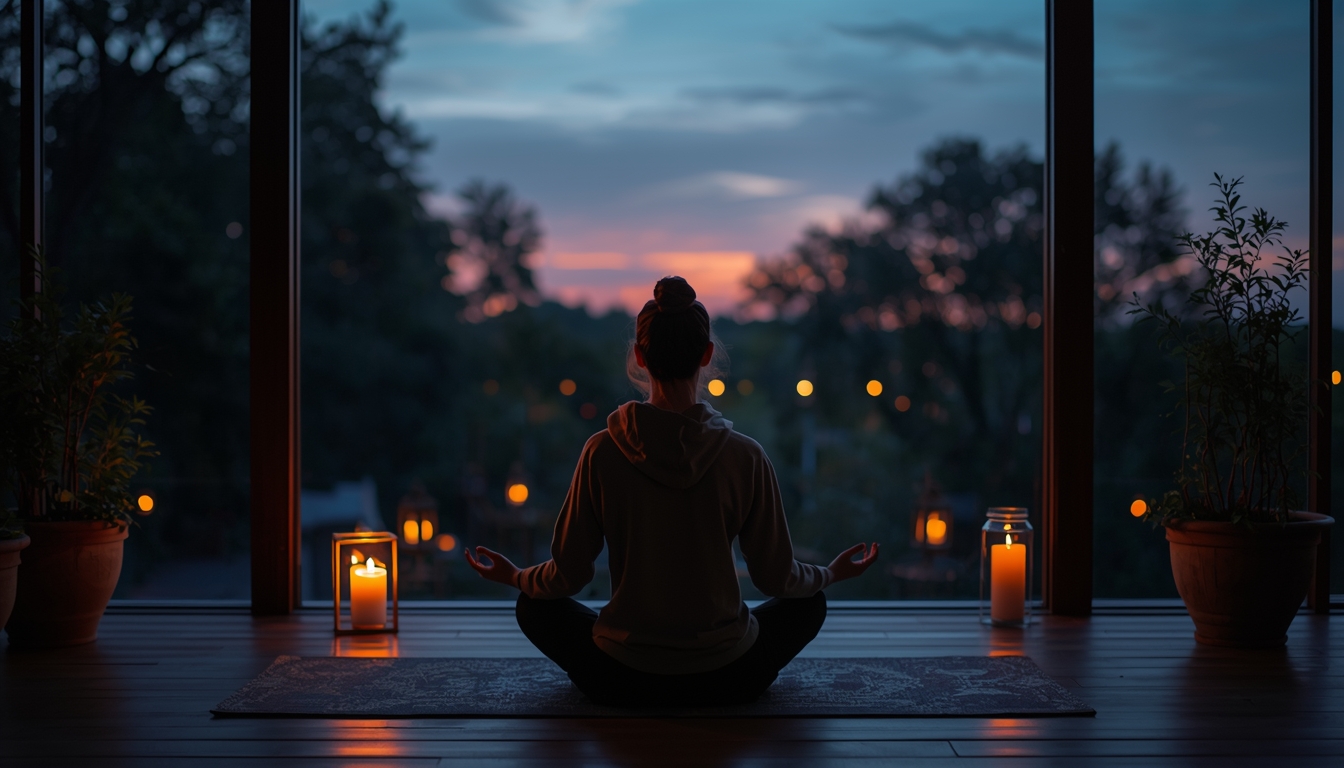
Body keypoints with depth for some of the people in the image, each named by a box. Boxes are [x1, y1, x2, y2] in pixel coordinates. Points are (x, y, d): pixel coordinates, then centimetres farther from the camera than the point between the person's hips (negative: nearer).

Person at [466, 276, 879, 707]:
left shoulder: (603, 452, -13)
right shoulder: (744, 457, -13)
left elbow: (569, 576, -4)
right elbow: (776, 577, -2)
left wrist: (514, 576, 18)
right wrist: (833, 573, 19)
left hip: (622, 684, 0)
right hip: (724, 682, 1)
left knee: (535, 606, 28)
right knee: (809, 603, 29)